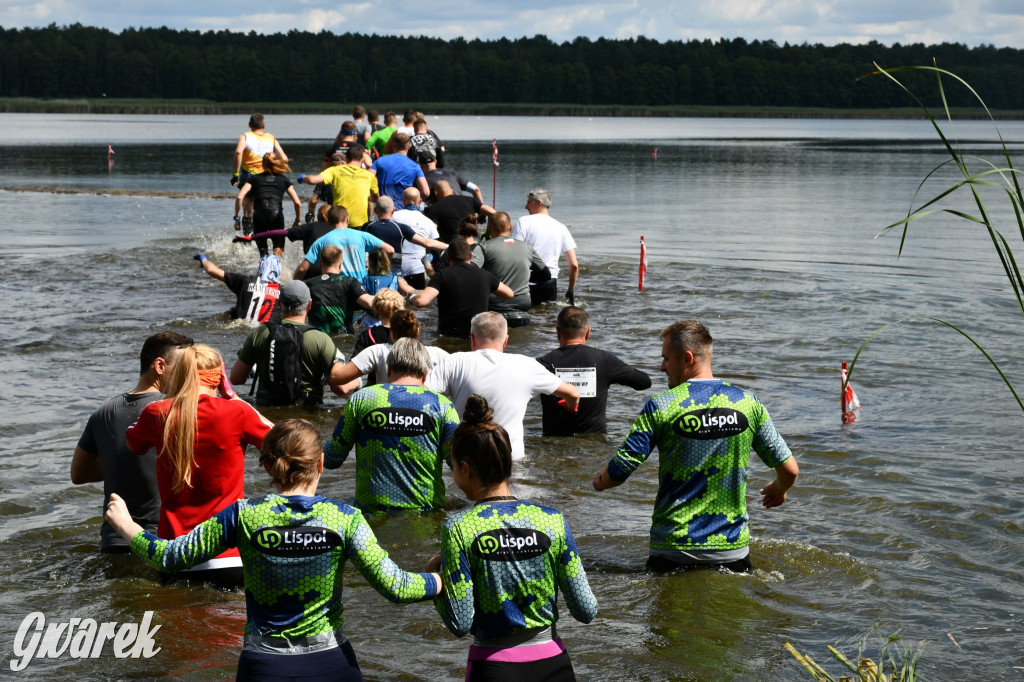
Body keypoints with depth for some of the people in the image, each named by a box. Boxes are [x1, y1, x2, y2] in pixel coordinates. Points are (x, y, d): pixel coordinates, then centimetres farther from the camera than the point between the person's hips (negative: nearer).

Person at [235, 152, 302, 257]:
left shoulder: (255, 178, 18)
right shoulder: (284, 180, 19)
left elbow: (239, 197, 4)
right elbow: (298, 203, 12)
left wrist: (236, 217, 11)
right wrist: (297, 221, 24)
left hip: (259, 218, 0)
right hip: (277, 217, 0)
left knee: (262, 249, 17)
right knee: (279, 248, 13)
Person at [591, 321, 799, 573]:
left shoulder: (660, 407, -7)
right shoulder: (749, 403, 3)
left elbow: (618, 472, -6)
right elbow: (789, 469, 7)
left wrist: (600, 481, 18)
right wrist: (778, 490, 31)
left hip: (673, 547, -2)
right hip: (732, 546, 2)